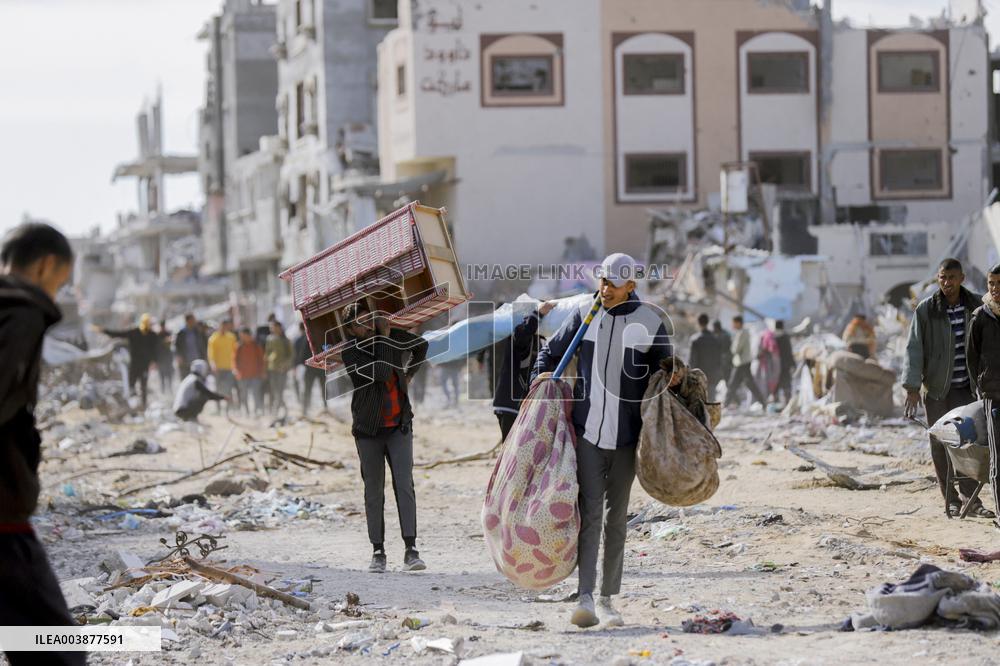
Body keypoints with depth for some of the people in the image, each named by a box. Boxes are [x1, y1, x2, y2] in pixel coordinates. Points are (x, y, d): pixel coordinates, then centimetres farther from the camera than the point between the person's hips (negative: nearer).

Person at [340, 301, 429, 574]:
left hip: (399, 426, 2)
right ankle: (378, 552, 7)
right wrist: (385, 337, -15)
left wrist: (409, 374, 17)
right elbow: (381, 372, -23)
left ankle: (411, 551, -14)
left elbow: (421, 344, 25)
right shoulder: (350, 351, -9)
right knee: (374, 492, 2)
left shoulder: (391, 337, 3)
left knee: (404, 485, -10)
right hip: (368, 429, -2)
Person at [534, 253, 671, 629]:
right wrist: (540, 381, 1)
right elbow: (551, 351, 18)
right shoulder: (585, 313, 5)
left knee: (617, 516, 7)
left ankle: (608, 599, 15)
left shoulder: (650, 322, 0)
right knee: (590, 510, -11)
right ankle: (585, 597, -19)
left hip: (626, 433, 0)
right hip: (587, 429, 0)